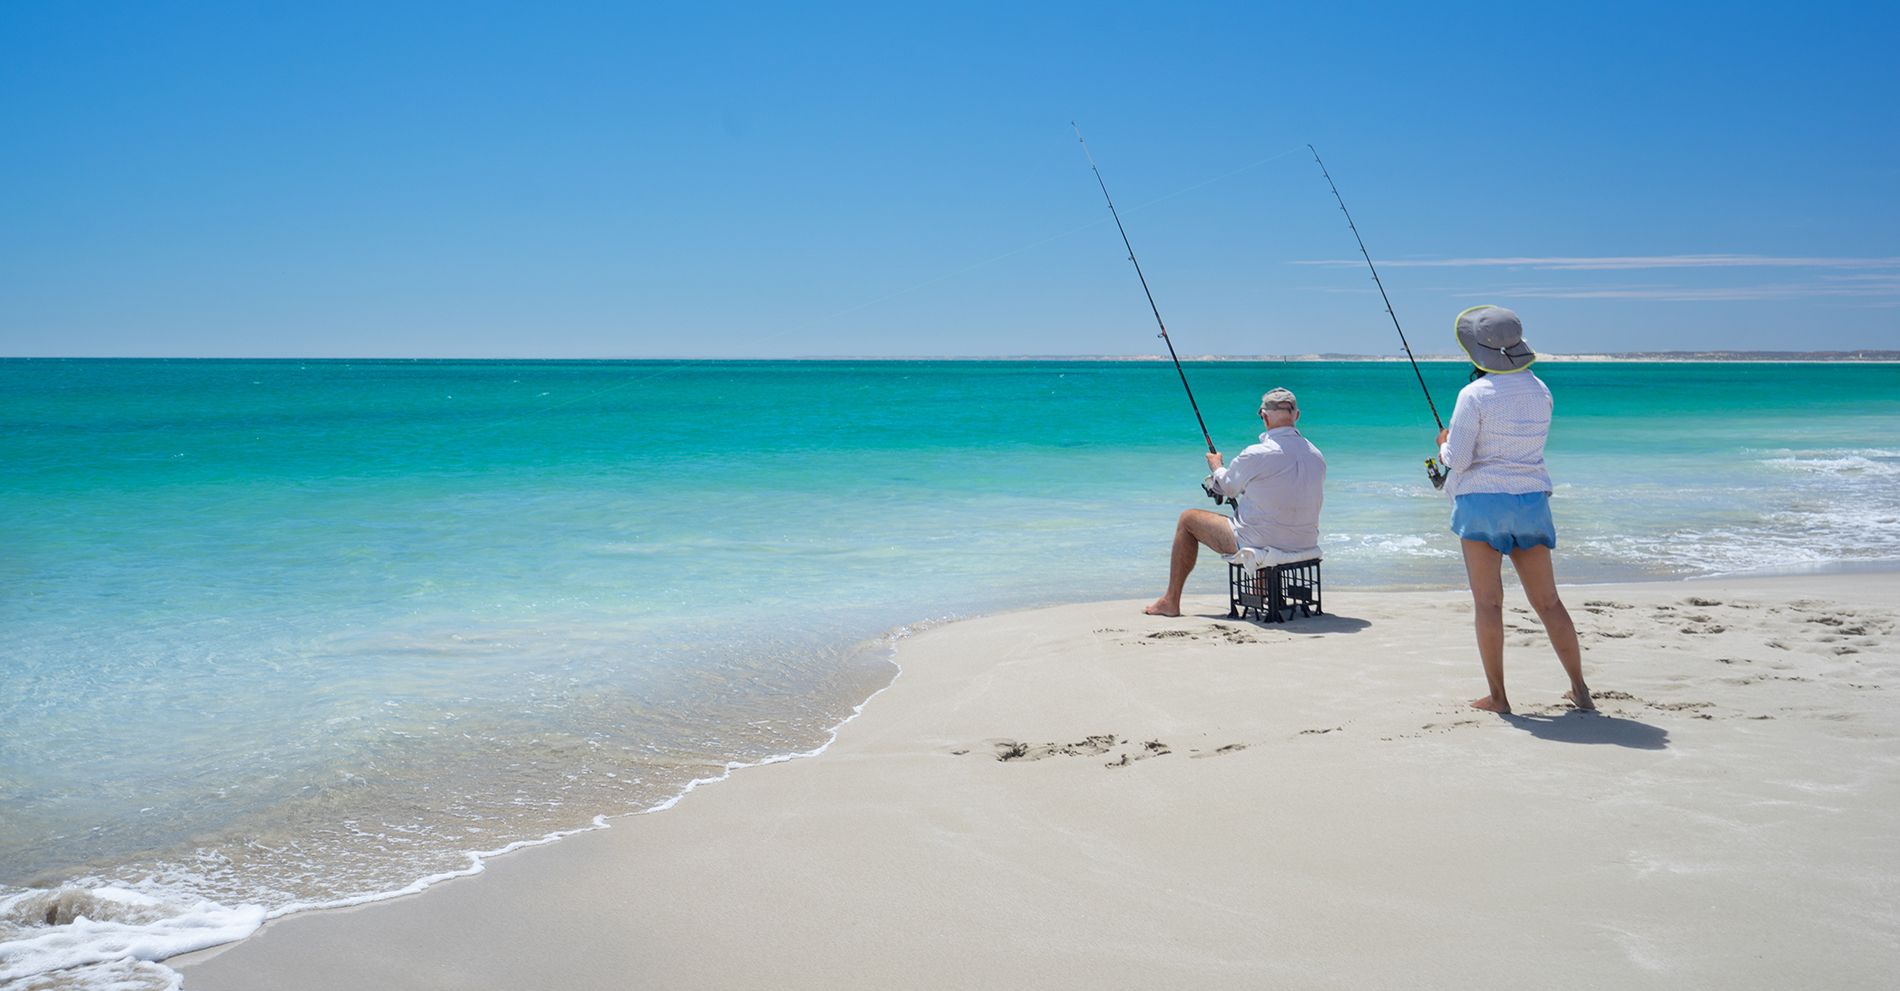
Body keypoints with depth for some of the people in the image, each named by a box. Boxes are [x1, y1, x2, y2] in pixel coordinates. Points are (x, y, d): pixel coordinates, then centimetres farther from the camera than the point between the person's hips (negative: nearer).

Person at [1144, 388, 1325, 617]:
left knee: (1187, 520, 12)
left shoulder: (1256, 456, -19)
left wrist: (1216, 466, 24)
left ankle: (1171, 600, 19)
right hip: (1306, 544, 6)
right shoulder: (1317, 456, -1)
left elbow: (1225, 488, 0)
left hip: (1260, 544, -6)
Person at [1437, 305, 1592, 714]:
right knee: (1548, 601, 11)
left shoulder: (1475, 395, -13)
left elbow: (1457, 460, -14)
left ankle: (1497, 696, 3)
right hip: (1531, 501, 6)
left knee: (1487, 602, 1)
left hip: (1482, 500, -5)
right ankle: (1580, 689, 14)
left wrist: (1444, 444, 8)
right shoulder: (1539, 390, 7)